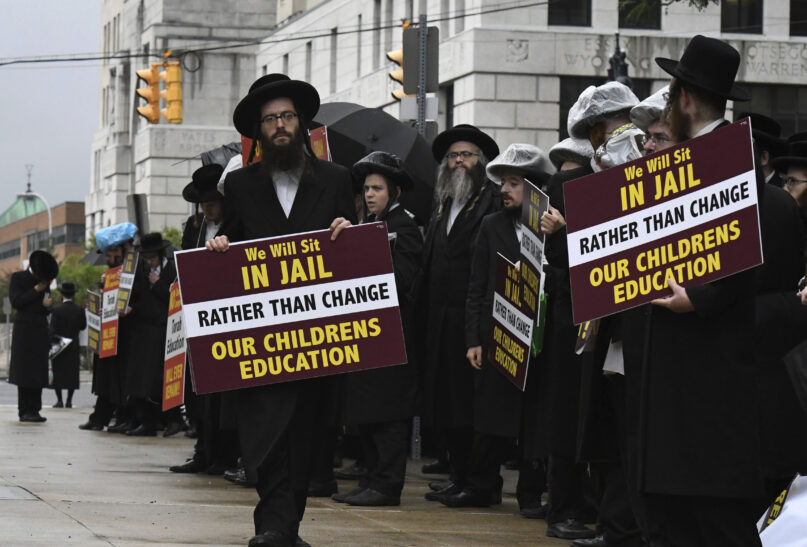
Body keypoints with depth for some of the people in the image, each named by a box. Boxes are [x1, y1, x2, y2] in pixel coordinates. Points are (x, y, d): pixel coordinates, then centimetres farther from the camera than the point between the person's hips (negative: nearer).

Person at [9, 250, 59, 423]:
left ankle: (34, 410, 5)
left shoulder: (44, 281, 15)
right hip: (24, 329, -6)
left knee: (38, 371, 3)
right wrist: (36, 291, -12)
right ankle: (24, 411, -6)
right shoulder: (18, 278, -1)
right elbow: (15, 301, -11)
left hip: (41, 330, 6)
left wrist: (46, 305, -6)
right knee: (24, 371, -6)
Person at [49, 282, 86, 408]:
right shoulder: (79, 311, -2)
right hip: (74, 347, 2)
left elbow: (52, 330, -11)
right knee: (72, 373, 6)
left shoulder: (56, 310, -9)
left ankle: (59, 400, -2)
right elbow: (83, 326, 8)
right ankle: (69, 400, 3)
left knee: (58, 373, 3)